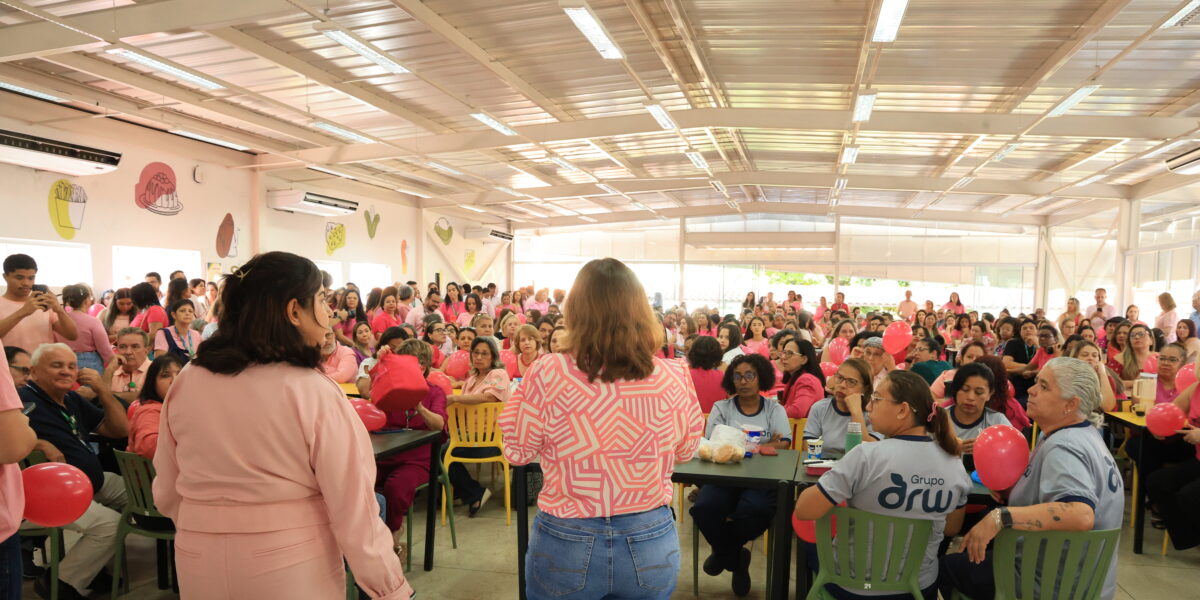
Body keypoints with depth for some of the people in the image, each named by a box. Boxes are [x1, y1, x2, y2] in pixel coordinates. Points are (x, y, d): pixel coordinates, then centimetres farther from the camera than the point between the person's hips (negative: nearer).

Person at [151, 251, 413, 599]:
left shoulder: (186, 382, -4)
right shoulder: (314, 393, -19)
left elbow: (166, 492, 8)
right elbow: (354, 509, -18)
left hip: (199, 563, 4)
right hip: (293, 567, -4)